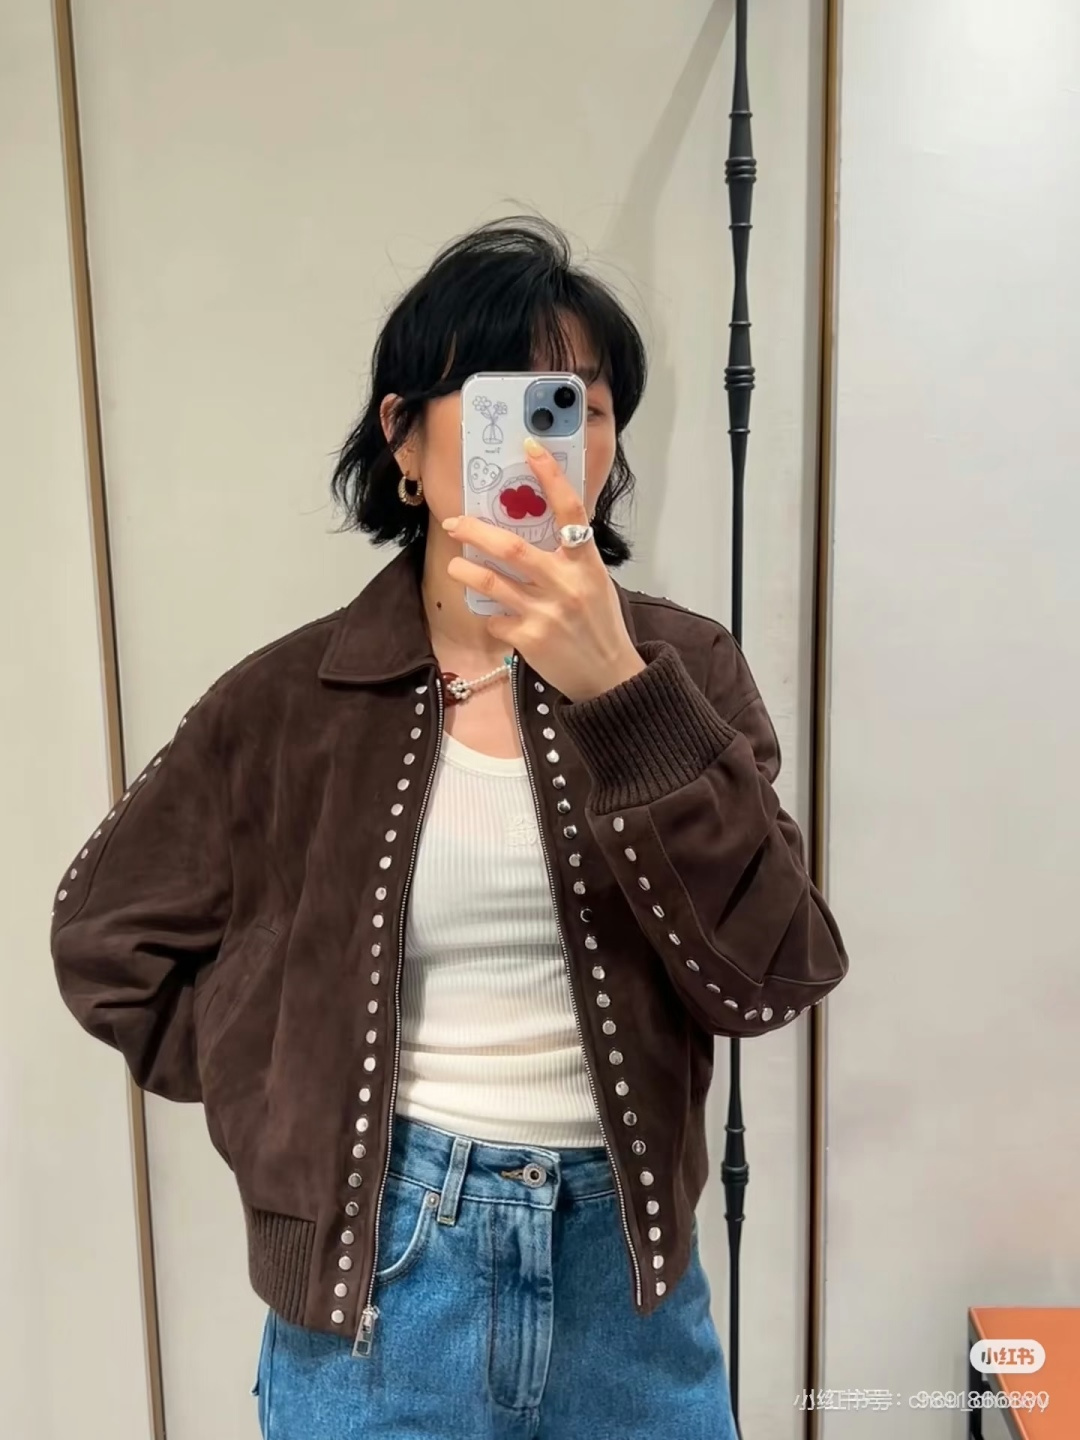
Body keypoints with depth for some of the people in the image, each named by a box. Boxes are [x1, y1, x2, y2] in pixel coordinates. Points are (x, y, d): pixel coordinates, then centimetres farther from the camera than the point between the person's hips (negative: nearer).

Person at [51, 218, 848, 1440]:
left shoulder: (681, 667, -7)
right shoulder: (294, 698, -7)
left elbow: (767, 975, -17)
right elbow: (107, 937, 4)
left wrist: (616, 693, -27)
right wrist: (302, 1097, -3)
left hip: (629, 1267, 1)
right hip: (378, 1274, -1)